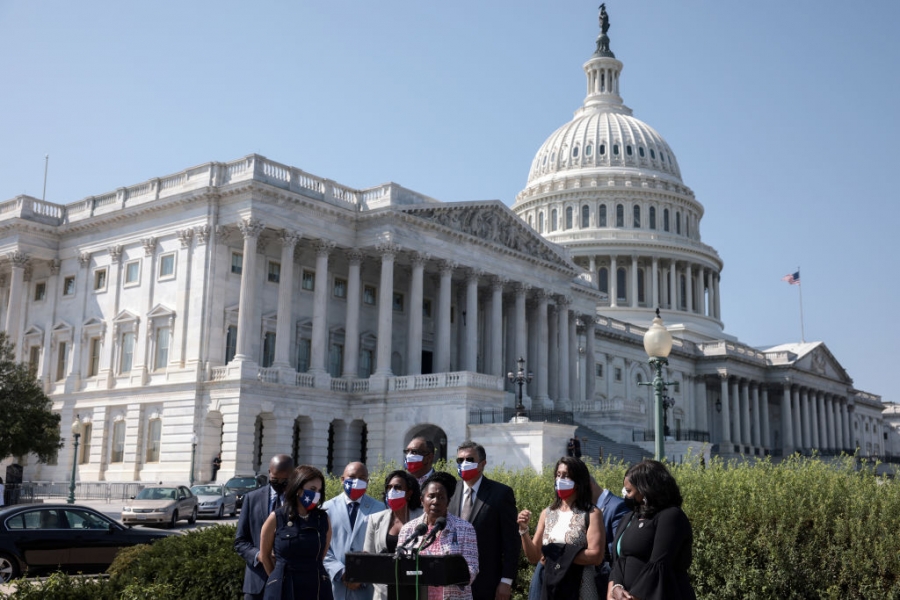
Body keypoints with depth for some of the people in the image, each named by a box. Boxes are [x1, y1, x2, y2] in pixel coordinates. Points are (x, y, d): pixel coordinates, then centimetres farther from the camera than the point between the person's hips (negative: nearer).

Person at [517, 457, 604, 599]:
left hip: (580, 588, -4)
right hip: (550, 587, 4)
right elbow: (534, 557, 4)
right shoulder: (547, 513, 5)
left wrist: (558, 554, -14)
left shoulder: (591, 514, -7)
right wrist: (524, 530, -12)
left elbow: (596, 556, -16)